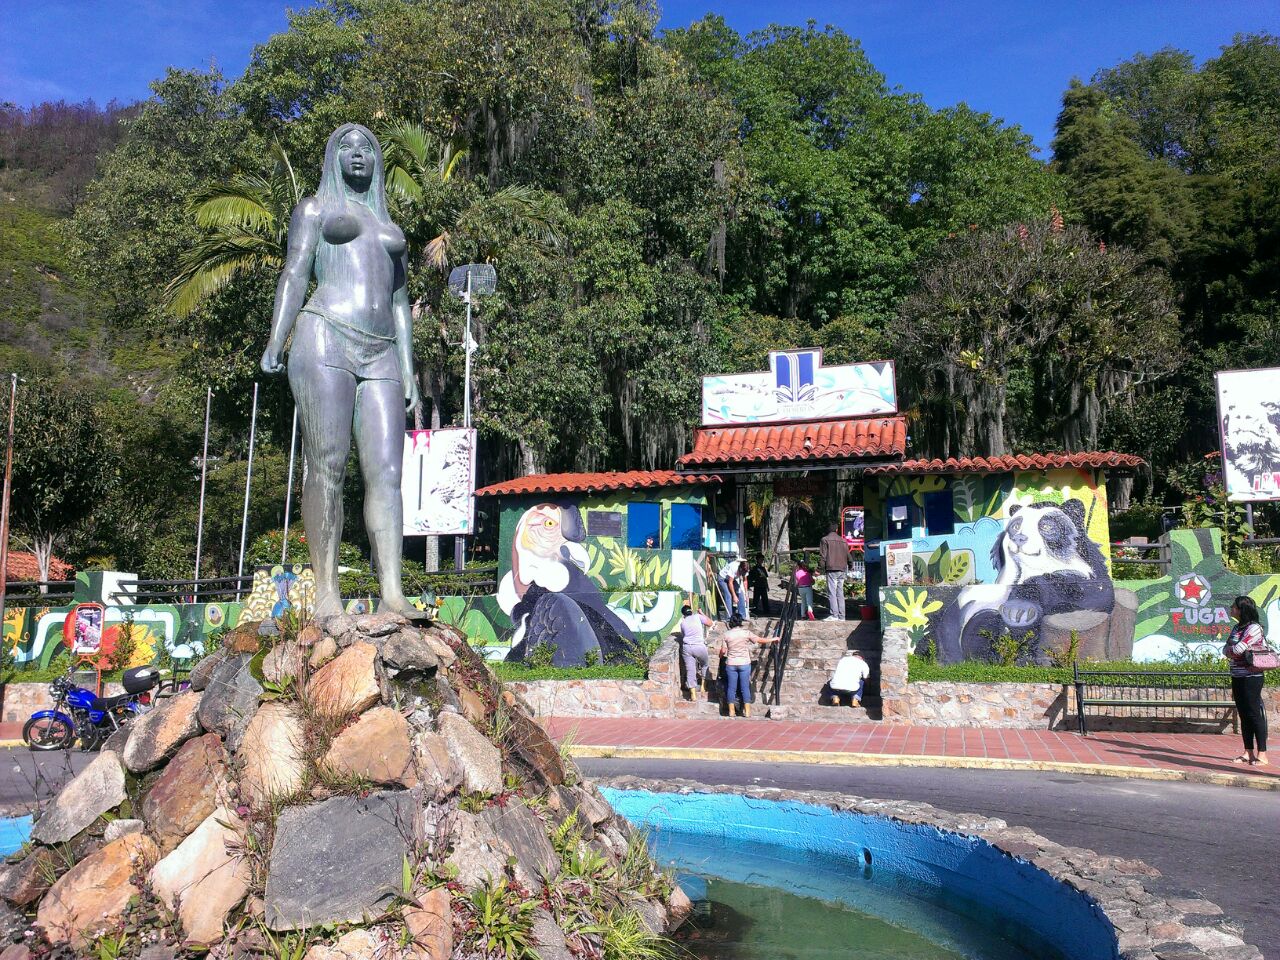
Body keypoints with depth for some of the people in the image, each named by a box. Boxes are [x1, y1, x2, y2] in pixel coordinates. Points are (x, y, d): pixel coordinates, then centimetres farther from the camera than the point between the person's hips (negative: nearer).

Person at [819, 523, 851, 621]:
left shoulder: (825, 540, 1)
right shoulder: (843, 540, 14)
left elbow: (823, 555, -5)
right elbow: (848, 555, 17)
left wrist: (823, 568, -1)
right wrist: (847, 569, 26)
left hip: (831, 569, -5)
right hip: (842, 569, 5)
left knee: (832, 592, -6)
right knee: (840, 593, 8)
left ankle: (834, 614, -15)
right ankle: (841, 615, 6)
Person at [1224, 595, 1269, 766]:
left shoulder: (1254, 628, -13)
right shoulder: (1237, 628, 13)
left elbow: (1237, 649, -19)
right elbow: (1226, 650, 13)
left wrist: (1229, 650, 0)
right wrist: (1233, 651, -6)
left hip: (1251, 677, -8)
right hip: (1237, 676, 8)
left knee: (1255, 714, -5)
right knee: (1244, 715, 11)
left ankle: (1262, 754, 0)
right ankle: (1248, 752, 17)